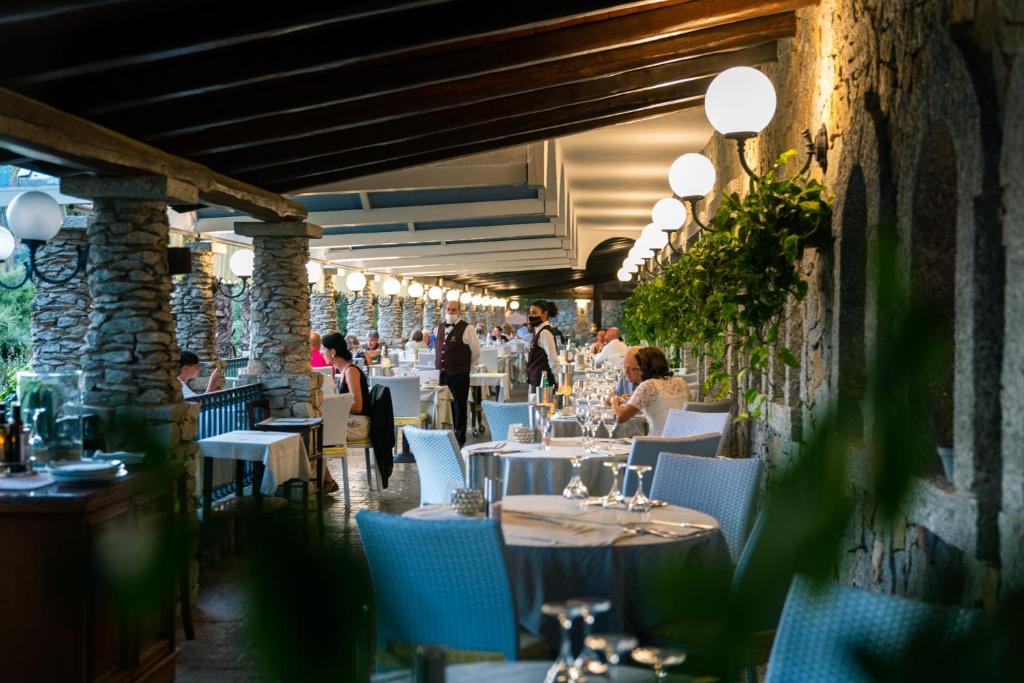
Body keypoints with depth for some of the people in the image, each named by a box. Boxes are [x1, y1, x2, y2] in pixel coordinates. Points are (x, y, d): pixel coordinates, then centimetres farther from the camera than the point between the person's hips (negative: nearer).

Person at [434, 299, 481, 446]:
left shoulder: (466, 329, -6)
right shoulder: (439, 328, 12)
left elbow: (476, 352, 0)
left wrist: (466, 366, 6)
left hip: (459, 375, -5)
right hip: (442, 374, 5)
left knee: (459, 407, 2)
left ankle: (459, 440, 10)